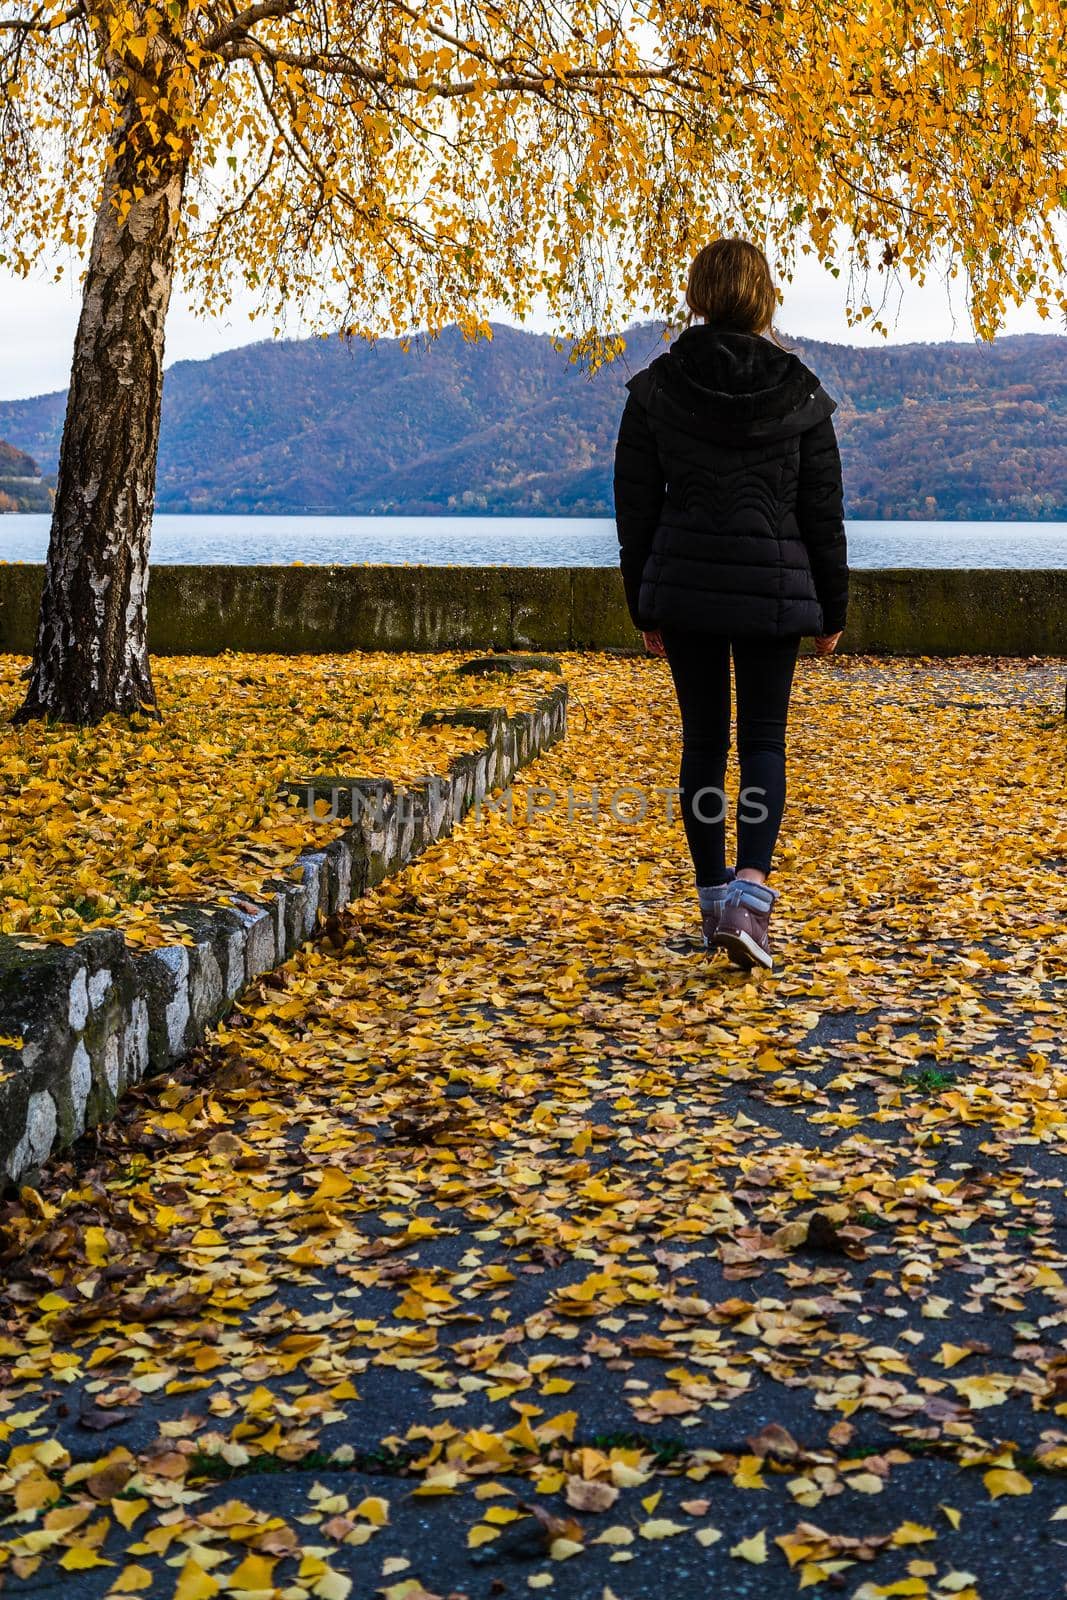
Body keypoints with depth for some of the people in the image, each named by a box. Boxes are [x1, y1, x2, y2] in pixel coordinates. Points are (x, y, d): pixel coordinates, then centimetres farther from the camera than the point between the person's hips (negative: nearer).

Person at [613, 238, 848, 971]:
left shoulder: (655, 389, -2)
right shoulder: (800, 394, -3)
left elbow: (636, 507, 1)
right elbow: (823, 513, 0)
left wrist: (645, 607, 10)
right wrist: (832, 608, 9)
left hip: (685, 586, 1)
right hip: (773, 589, -1)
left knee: (703, 741, 11)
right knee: (763, 741, 7)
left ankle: (714, 900, 17)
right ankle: (750, 891, -12)